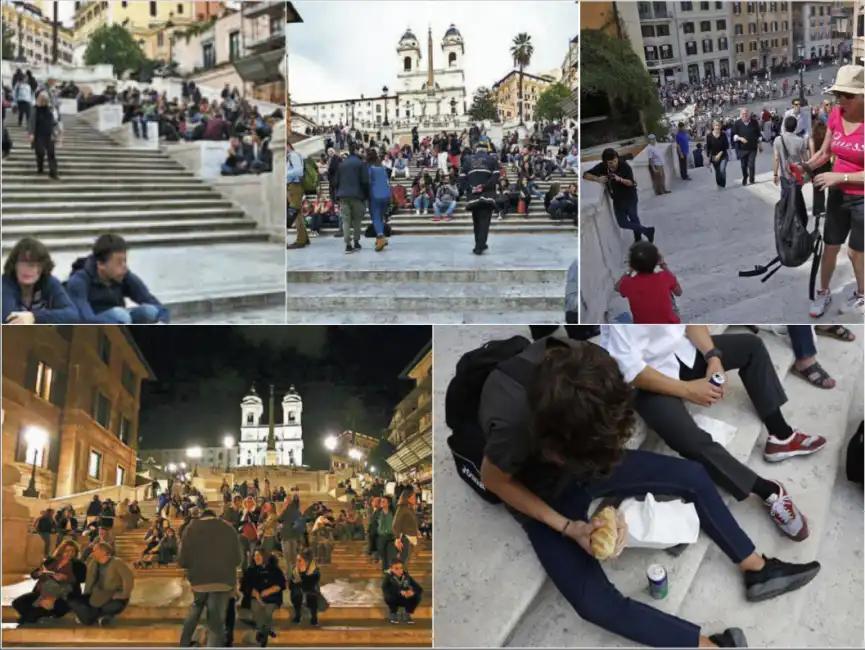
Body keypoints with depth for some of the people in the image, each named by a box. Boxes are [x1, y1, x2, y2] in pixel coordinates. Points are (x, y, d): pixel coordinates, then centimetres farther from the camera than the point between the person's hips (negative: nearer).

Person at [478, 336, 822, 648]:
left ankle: (758, 571, 19)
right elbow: (494, 480, -21)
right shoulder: (512, 423, -43)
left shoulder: (587, 365, -28)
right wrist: (566, 527, -23)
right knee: (594, 601, -21)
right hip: (543, 497, -5)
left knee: (692, 475, 1)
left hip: (586, 458, 5)